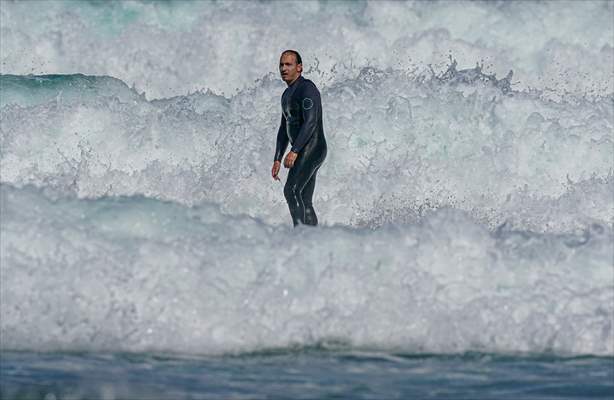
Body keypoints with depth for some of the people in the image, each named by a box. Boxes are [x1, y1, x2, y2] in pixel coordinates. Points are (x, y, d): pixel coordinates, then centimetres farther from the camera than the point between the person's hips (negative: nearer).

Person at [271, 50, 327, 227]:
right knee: (305, 203, 6)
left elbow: (310, 122, -22)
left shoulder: (307, 88, -11)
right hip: (303, 153, 10)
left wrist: (294, 151, -29)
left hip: (312, 150, -10)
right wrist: (277, 159, 18)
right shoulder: (287, 94, 20)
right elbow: (284, 129, 24)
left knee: (291, 190, -23)